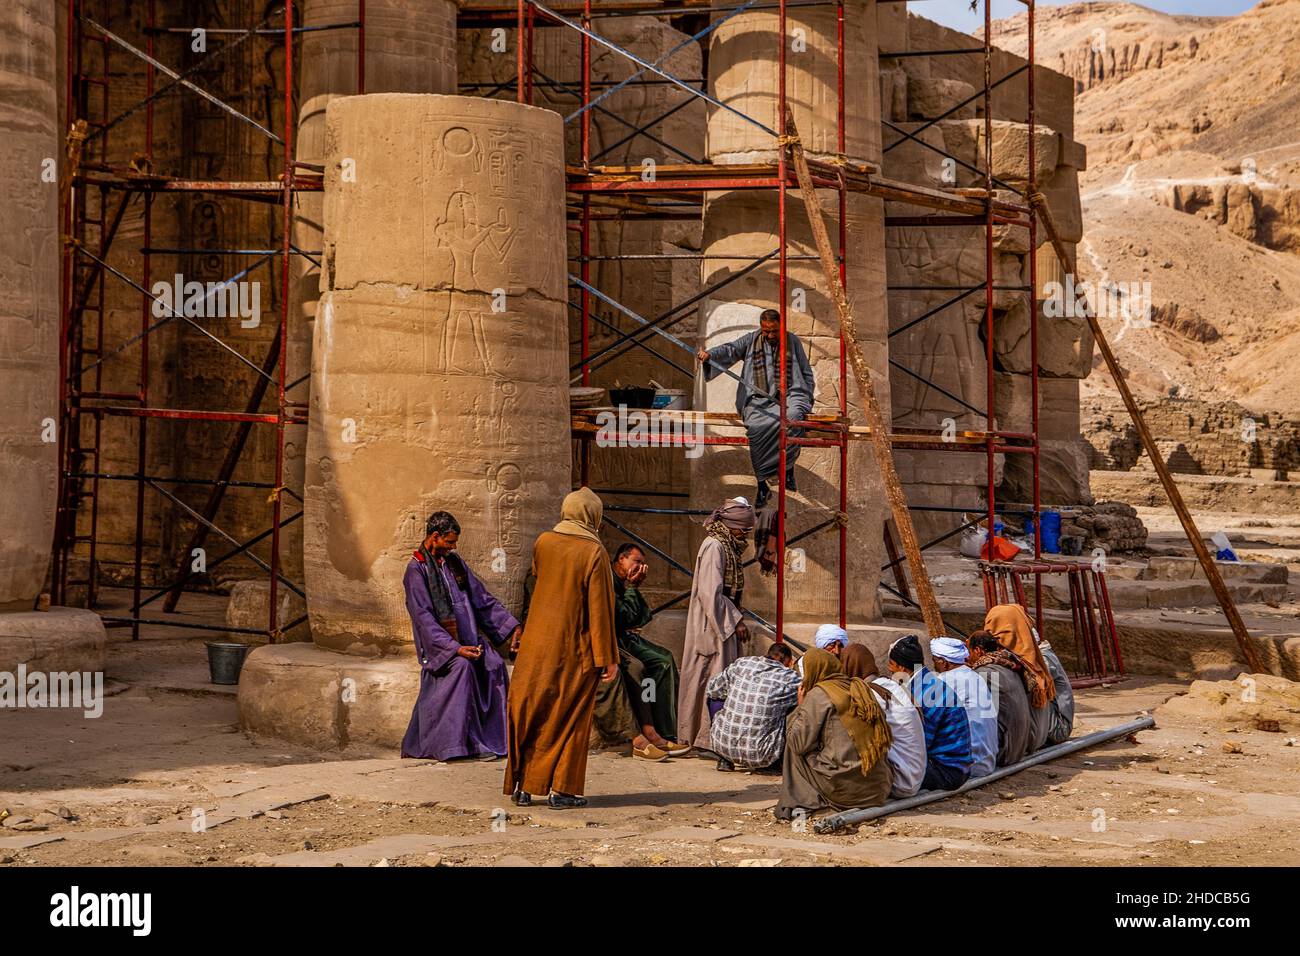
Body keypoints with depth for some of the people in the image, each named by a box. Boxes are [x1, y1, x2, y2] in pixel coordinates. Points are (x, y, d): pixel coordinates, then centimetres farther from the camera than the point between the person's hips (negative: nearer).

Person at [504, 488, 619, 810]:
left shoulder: (543, 543, 1)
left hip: (536, 647, 4)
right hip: (575, 650, -4)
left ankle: (523, 786, 12)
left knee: (528, 712, 10)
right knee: (570, 717, 6)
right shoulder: (594, 553, -12)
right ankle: (562, 789, 6)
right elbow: (600, 608, -12)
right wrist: (608, 657, -8)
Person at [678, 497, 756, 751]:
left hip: (723, 623, 10)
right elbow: (710, 593, -21)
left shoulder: (727, 546, 14)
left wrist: (736, 619, 12)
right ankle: (707, 738, -4)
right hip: (714, 625, -10)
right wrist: (736, 621, -17)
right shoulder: (714, 546, -16)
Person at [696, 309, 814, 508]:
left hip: (789, 395, 0)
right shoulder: (751, 340, 13)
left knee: (792, 418, -36)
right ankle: (762, 485, -21)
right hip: (760, 400, 0)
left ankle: (788, 468, -16)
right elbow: (730, 349, -3)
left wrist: (806, 399, 8)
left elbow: (806, 373, 19)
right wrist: (710, 354, -23)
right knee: (756, 427, -31)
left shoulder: (792, 341, 15)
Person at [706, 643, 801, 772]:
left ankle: (724, 760, 23)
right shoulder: (789, 678, -7)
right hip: (757, 755, -3)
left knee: (714, 698, 29)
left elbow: (711, 690, 15)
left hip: (721, 745, 3)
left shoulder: (740, 664, 3)